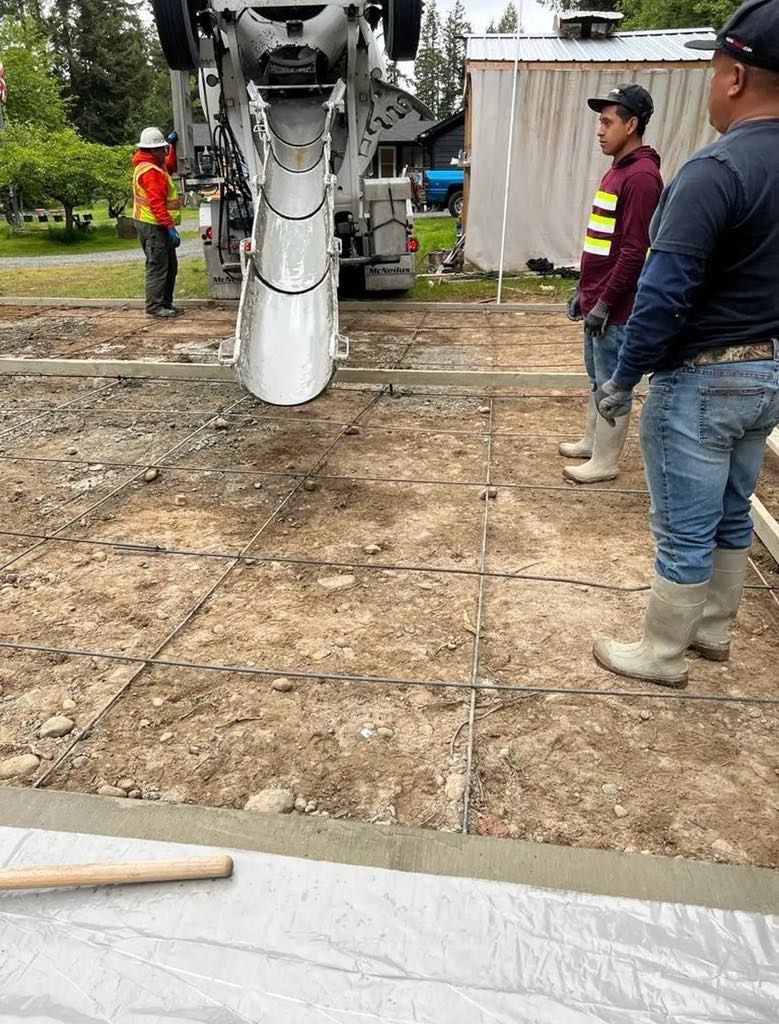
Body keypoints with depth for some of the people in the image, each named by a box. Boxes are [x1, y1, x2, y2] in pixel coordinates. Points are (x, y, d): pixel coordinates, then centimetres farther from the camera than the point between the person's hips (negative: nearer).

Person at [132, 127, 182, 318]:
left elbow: (171, 167, 37)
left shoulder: (156, 166, 16)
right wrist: (171, 226, -28)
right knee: (158, 267, -9)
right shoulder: (150, 171, -17)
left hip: (159, 226, 11)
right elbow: (157, 203, -25)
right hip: (152, 226, -11)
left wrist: (172, 146, 28)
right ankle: (154, 306, -6)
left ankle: (166, 303, 21)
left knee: (170, 266, 14)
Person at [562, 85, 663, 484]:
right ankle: (591, 441, 32)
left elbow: (634, 252, -21)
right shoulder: (616, 170, 15)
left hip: (615, 309, -10)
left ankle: (604, 462, 9)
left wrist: (604, 303, -20)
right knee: (597, 378, 18)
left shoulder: (641, 177, -16)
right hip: (597, 301, 10)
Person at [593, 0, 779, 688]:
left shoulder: (717, 169, -20)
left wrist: (623, 380, -13)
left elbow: (664, 294, -24)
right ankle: (713, 630, 37)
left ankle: (662, 655, 20)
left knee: (685, 530, 3)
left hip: (702, 379, -9)